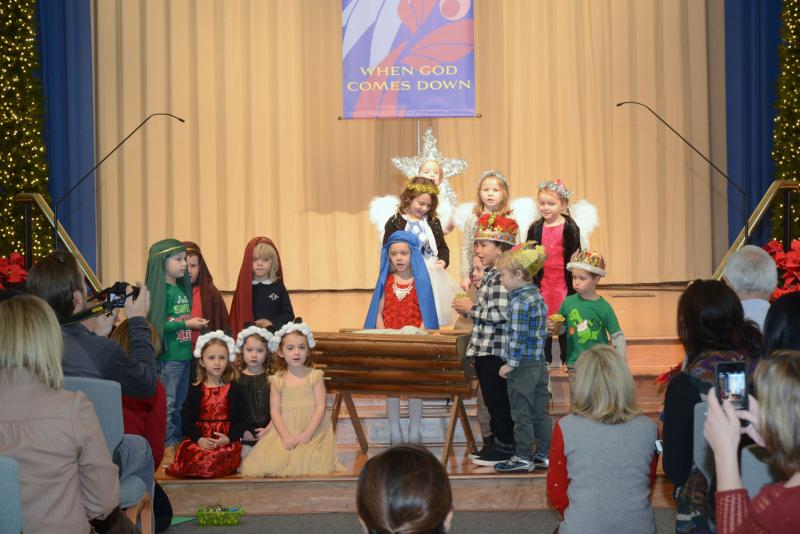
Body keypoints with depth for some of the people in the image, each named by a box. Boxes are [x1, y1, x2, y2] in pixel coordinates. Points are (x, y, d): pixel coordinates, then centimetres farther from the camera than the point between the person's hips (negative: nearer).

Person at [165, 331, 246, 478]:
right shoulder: (196, 390, 11)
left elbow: (241, 419, 5)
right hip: (198, 440, 1)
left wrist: (229, 438, -12)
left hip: (226, 441, -1)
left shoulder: (233, 389, 9)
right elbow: (187, 419, 5)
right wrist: (198, 439, -12)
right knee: (197, 459, -29)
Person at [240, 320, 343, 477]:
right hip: (285, 432, 1)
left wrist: (307, 434, -15)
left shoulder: (314, 376, 3)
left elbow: (320, 407, -3)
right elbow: (275, 411, 1)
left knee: (310, 462, -27)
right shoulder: (278, 380, 6)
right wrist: (286, 436, -14)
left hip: (313, 431, -1)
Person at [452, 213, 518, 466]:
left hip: (495, 350, -10)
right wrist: (468, 309, 6)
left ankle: (504, 447, 7)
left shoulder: (501, 277, -17)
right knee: (491, 399, 16)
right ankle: (496, 442, 25)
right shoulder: (489, 275, 15)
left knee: (498, 401, -1)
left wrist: (472, 308, -14)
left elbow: (501, 313, -25)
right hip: (484, 349, 10)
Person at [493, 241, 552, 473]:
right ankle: (545, 454, 19)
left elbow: (518, 337, -21)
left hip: (522, 365, -9)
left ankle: (523, 458, 6)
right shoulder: (538, 297, 10)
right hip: (540, 363, 9)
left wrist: (510, 364, -14)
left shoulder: (519, 302, -17)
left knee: (521, 413, 0)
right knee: (540, 412, 13)